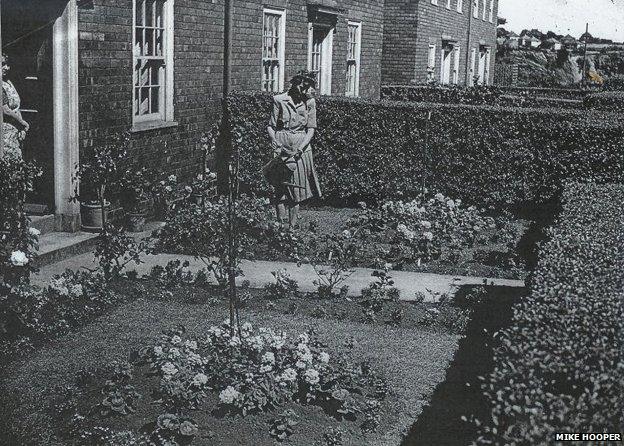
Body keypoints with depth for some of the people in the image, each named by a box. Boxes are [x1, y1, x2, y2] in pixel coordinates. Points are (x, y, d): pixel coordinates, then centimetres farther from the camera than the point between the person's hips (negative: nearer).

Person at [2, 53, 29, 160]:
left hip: (16, 130, 9)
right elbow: (6, 111, -17)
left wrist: (22, 128, 5)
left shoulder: (8, 82, 12)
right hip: (7, 130, -9)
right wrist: (23, 123, -5)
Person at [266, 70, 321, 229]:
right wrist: (275, 142, -14)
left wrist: (300, 148, -11)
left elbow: (311, 129, 2)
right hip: (282, 149, -2)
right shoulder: (279, 100, -2)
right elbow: (271, 126, 3)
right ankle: (283, 227, 0)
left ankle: (293, 227, 8)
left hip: (301, 148, 2)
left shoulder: (309, 102, 3)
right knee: (281, 190, -4)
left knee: (296, 189, 3)